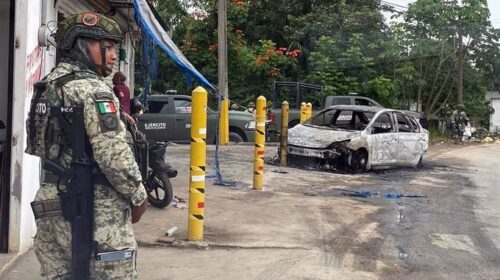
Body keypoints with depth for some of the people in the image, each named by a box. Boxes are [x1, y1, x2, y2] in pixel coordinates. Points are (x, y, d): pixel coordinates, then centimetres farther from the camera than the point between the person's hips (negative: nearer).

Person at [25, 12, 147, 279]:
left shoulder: (47, 86, 14)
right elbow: (114, 154, -21)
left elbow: (37, 146, 18)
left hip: (52, 206, 9)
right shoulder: (92, 88, -14)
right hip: (95, 210, -9)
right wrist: (138, 196, -8)